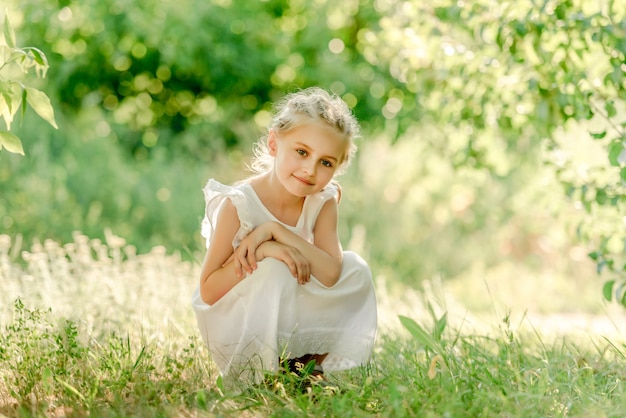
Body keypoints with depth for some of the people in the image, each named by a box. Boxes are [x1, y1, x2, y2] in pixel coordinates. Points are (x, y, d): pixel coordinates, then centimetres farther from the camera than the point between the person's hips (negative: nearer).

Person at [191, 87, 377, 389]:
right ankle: (260, 374, -15)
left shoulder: (323, 202, -9)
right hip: (236, 328, -5)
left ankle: (320, 362, -1)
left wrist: (275, 231, -31)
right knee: (274, 270, -33)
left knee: (355, 268, -10)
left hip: (294, 326, 5)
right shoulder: (238, 205, -22)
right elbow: (208, 291, -22)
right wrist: (262, 252, -35)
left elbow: (332, 274, -23)